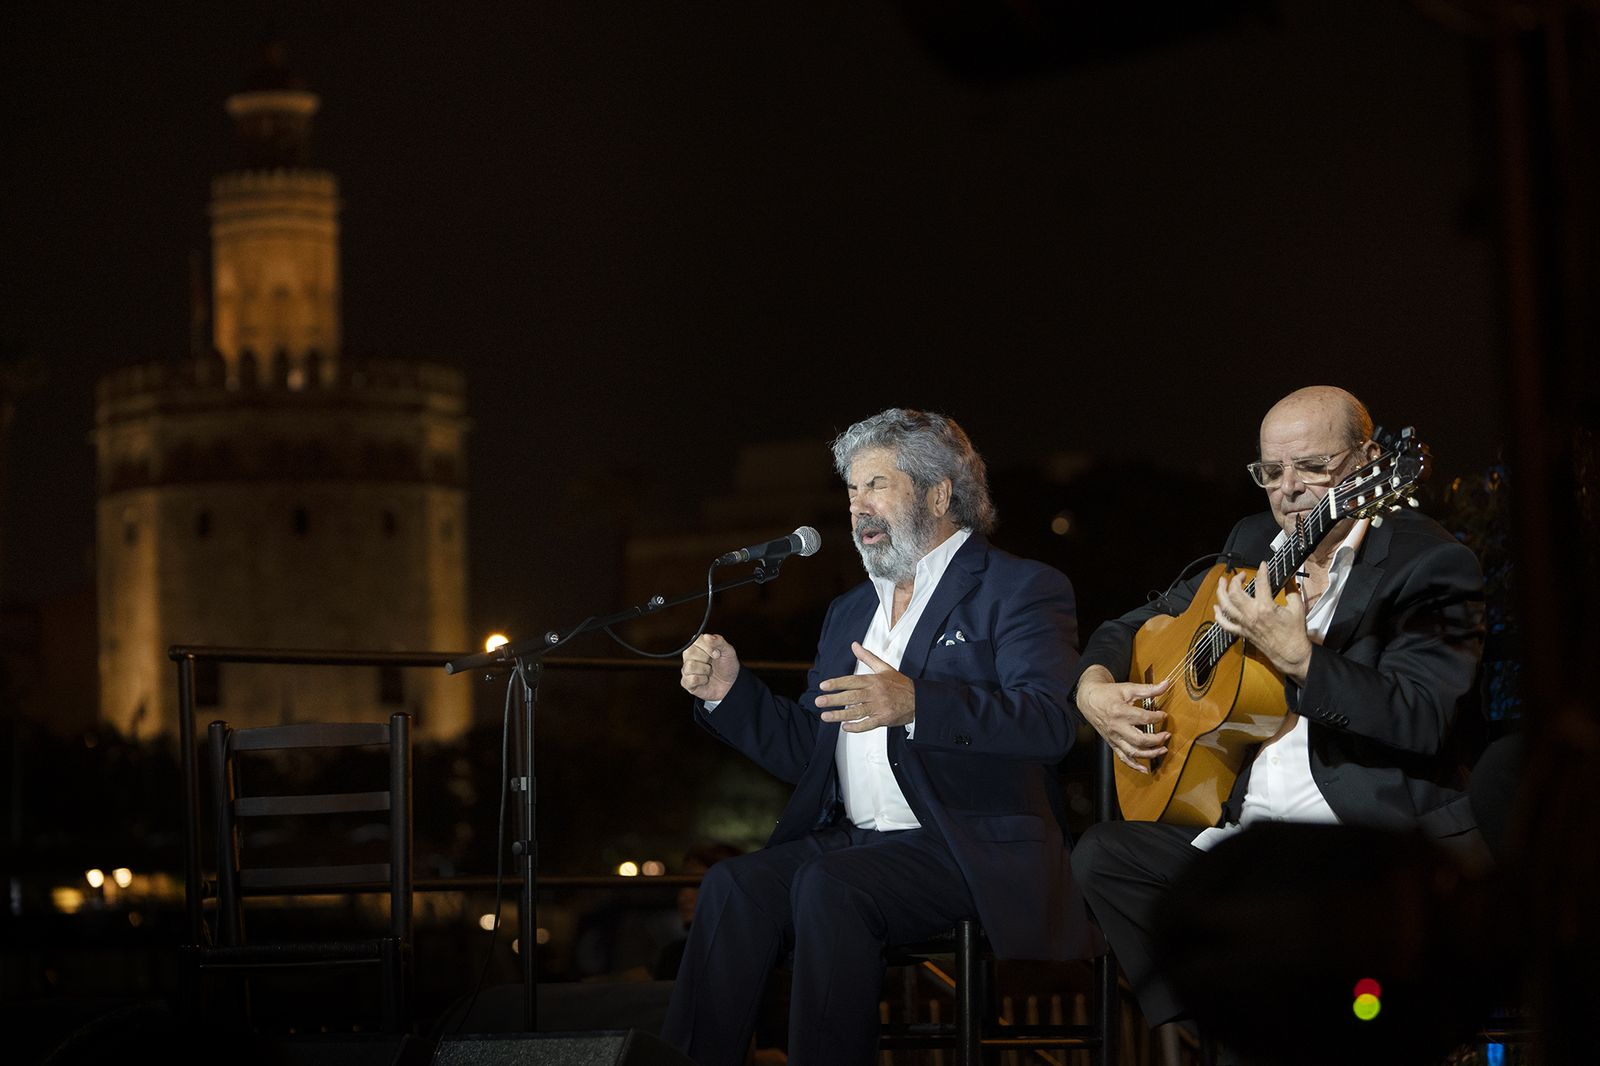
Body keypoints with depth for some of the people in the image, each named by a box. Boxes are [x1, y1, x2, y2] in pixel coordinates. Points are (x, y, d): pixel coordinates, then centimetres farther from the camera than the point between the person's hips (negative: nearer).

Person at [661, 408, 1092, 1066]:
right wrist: (729, 691, 6)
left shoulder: (1019, 590, 1)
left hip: (966, 848, -6)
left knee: (828, 888, -32)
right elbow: (806, 751, 24)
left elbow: (1049, 722, -17)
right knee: (733, 885, -21)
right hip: (852, 839, 7)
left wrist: (914, 703, -31)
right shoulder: (849, 611, 25)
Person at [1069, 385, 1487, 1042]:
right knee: (1100, 856, -6)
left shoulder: (1432, 563, -7)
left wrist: (1297, 655, -30)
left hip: (1380, 832, -7)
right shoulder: (1253, 545, 14)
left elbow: (1419, 722, -21)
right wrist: (1094, 686, 3)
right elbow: (1137, 624, 26)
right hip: (1244, 816, 8)